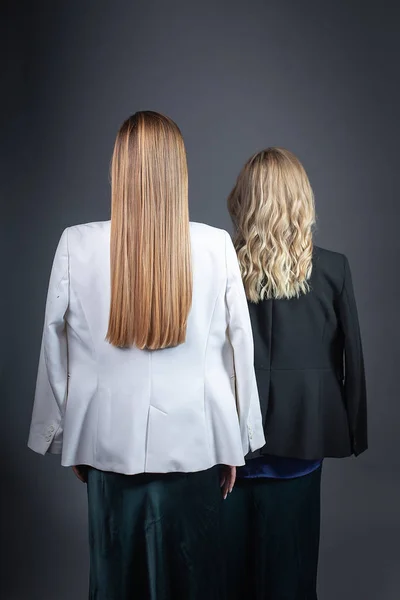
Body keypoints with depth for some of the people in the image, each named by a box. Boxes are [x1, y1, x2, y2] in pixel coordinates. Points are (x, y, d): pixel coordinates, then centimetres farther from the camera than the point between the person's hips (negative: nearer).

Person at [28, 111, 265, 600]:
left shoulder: (77, 245, -10)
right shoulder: (216, 247, -11)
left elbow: (57, 349, -2)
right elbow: (239, 348, -4)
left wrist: (67, 437, 12)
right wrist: (235, 444, 9)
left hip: (110, 442, 1)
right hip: (193, 443, 0)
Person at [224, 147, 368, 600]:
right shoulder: (333, 269, -11)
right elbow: (352, 357, -5)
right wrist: (354, 431, 8)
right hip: (298, 434, 0)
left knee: (229, 550, 20)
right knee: (288, 555, 19)